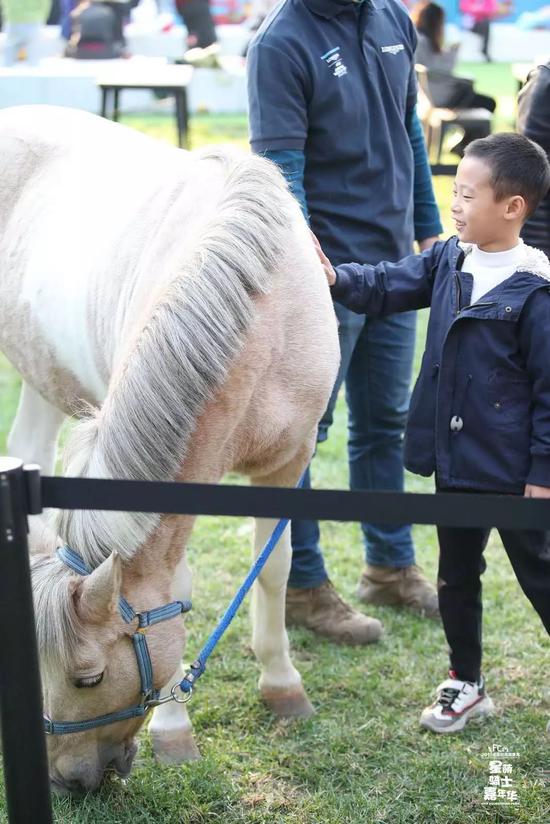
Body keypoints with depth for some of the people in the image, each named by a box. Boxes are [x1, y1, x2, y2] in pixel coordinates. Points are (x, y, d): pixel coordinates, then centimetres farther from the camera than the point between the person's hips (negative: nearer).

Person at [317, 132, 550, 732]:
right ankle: (465, 683, 32)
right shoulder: (448, 261, 3)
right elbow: (387, 287, 5)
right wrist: (334, 277, -15)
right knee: (457, 572, 17)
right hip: (453, 458, 7)